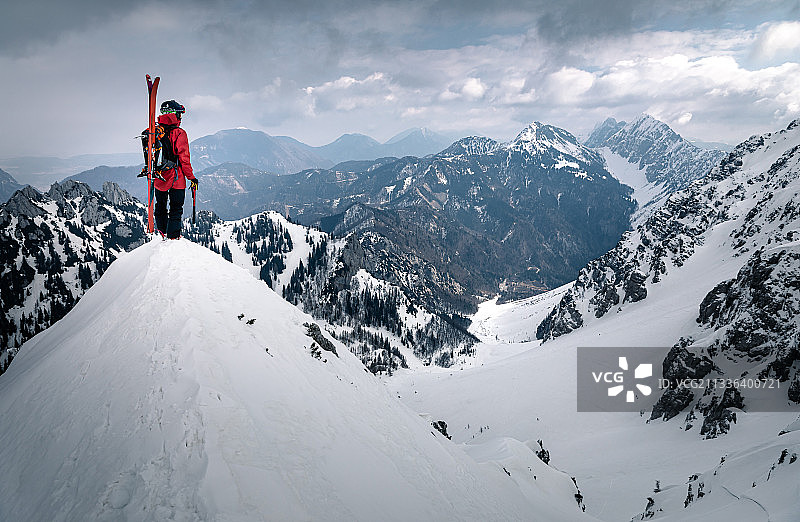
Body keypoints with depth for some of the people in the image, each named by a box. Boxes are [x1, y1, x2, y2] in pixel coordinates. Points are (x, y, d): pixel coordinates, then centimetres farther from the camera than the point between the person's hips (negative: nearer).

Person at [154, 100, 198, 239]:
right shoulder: (180, 134, -13)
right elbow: (184, 159, -14)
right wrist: (192, 177, -7)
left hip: (159, 179, 5)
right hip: (176, 179, -5)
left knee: (160, 208, 19)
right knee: (176, 209, 5)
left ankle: (161, 232, 21)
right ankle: (173, 237, 2)